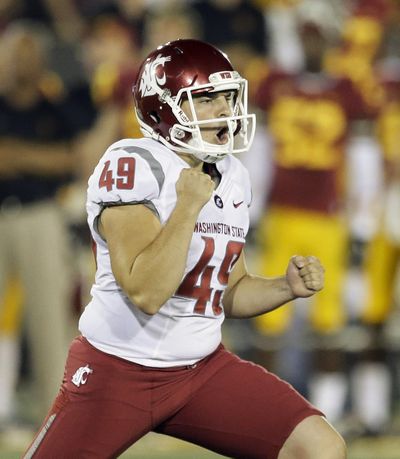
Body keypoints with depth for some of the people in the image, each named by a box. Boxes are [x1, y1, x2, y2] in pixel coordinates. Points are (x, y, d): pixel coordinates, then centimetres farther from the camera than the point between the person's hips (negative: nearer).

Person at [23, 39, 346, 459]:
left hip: (203, 369, 6)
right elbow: (146, 293, -27)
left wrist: (286, 287, -2)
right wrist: (189, 207, -25)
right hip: (119, 372, -6)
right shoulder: (132, 167, -17)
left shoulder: (232, 177, 7)